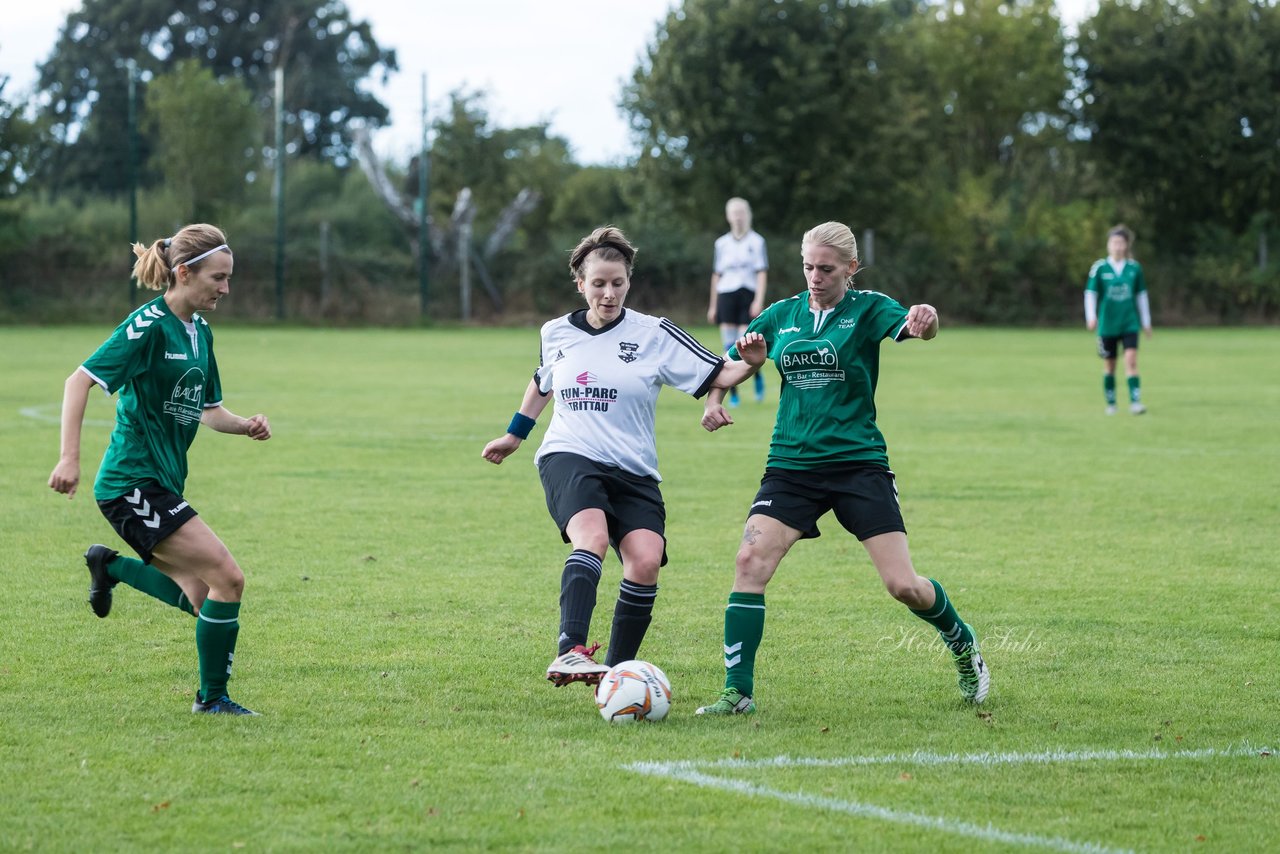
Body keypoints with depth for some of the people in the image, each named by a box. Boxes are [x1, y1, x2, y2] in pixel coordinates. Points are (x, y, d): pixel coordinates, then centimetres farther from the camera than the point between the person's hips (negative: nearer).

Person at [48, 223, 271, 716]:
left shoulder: (199, 332, 12)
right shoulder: (150, 326, -15)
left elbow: (207, 410, 23)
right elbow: (80, 381, -19)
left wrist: (246, 427, 3)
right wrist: (69, 458, -28)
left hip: (163, 482, 9)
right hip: (134, 483, -9)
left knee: (201, 597, 9)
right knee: (227, 578, -13)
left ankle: (109, 566, 27)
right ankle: (212, 698, 0)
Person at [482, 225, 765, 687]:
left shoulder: (655, 334, 1)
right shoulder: (557, 333, 10)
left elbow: (716, 375, -3)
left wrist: (749, 364, -23)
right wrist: (514, 434, 39)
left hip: (633, 473, 1)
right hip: (569, 459, -1)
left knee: (645, 561, -22)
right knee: (592, 537, -32)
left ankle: (617, 670, -6)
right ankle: (570, 650, -46)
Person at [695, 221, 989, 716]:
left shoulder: (867, 309, -3)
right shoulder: (783, 314, 8)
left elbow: (909, 327, -23)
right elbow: (734, 360, 19)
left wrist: (923, 321, -47)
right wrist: (714, 401, -2)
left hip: (858, 465, -3)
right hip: (791, 466, 3)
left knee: (903, 586, -7)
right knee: (750, 561, -18)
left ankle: (962, 643, 25)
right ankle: (738, 692, -13)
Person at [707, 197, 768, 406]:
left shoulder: (756, 241, 3)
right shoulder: (722, 243, 11)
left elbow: (762, 273, -2)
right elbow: (716, 275, 16)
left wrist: (759, 301, -12)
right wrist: (713, 305, 14)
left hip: (748, 294, -3)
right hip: (726, 295, 3)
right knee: (729, 348, -3)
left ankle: (758, 375, 20)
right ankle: (733, 394, 3)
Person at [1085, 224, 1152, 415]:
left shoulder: (1134, 268, 2)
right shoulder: (1099, 268, -4)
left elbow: (1141, 295, 11)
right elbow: (1090, 293, -1)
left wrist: (1146, 321, 14)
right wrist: (1091, 317, -14)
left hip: (1129, 323, 0)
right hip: (1107, 325, 0)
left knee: (1131, 360, -14)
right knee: (1109, 365, 8)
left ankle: (1135, 402, -16)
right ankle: (1111, 403, 21)